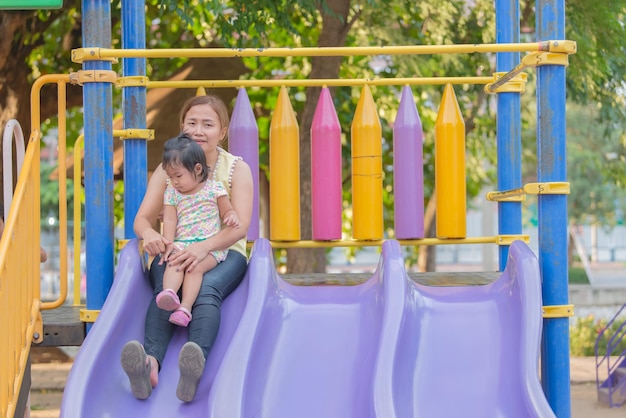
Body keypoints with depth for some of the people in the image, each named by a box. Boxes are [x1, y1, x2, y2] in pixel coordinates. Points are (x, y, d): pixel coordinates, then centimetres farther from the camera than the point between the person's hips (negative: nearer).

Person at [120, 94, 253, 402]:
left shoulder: (237, 168, 4)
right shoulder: (167, 169, 10)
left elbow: (240, 225, -9)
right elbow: (143, 218, 2)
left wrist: (204, 247, -29)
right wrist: (149, 234, -26)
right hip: (174, 253, 2)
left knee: (207, 288, -36)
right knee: (166, 288, -33)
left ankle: (196, 362, -64)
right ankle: (151, 361, -60)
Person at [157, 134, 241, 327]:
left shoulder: (214, 188, 6)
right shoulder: (171, 193, 13)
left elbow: (227, 211, 14)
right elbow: (169, 221, 6)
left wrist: (232, 217, -11)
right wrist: (169, 244, -9)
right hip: (181, 244, 2)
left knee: (195, 268, -30)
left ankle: (185, 307, -41)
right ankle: (169, 293, -54)